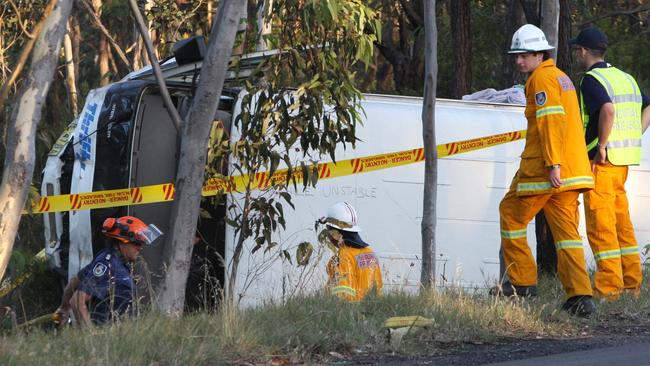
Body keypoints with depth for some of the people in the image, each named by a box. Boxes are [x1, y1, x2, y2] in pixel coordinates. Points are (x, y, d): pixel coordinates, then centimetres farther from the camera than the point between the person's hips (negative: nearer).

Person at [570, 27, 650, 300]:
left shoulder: (591, 80, -11)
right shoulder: (624, 78, 17)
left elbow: (608, 109, -28)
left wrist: (602, 146, -20)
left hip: (601, 159, -9)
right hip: (623, 160, 9)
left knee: (600, 223, -5)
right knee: (621, 220, 14)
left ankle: (608, 286, -6)